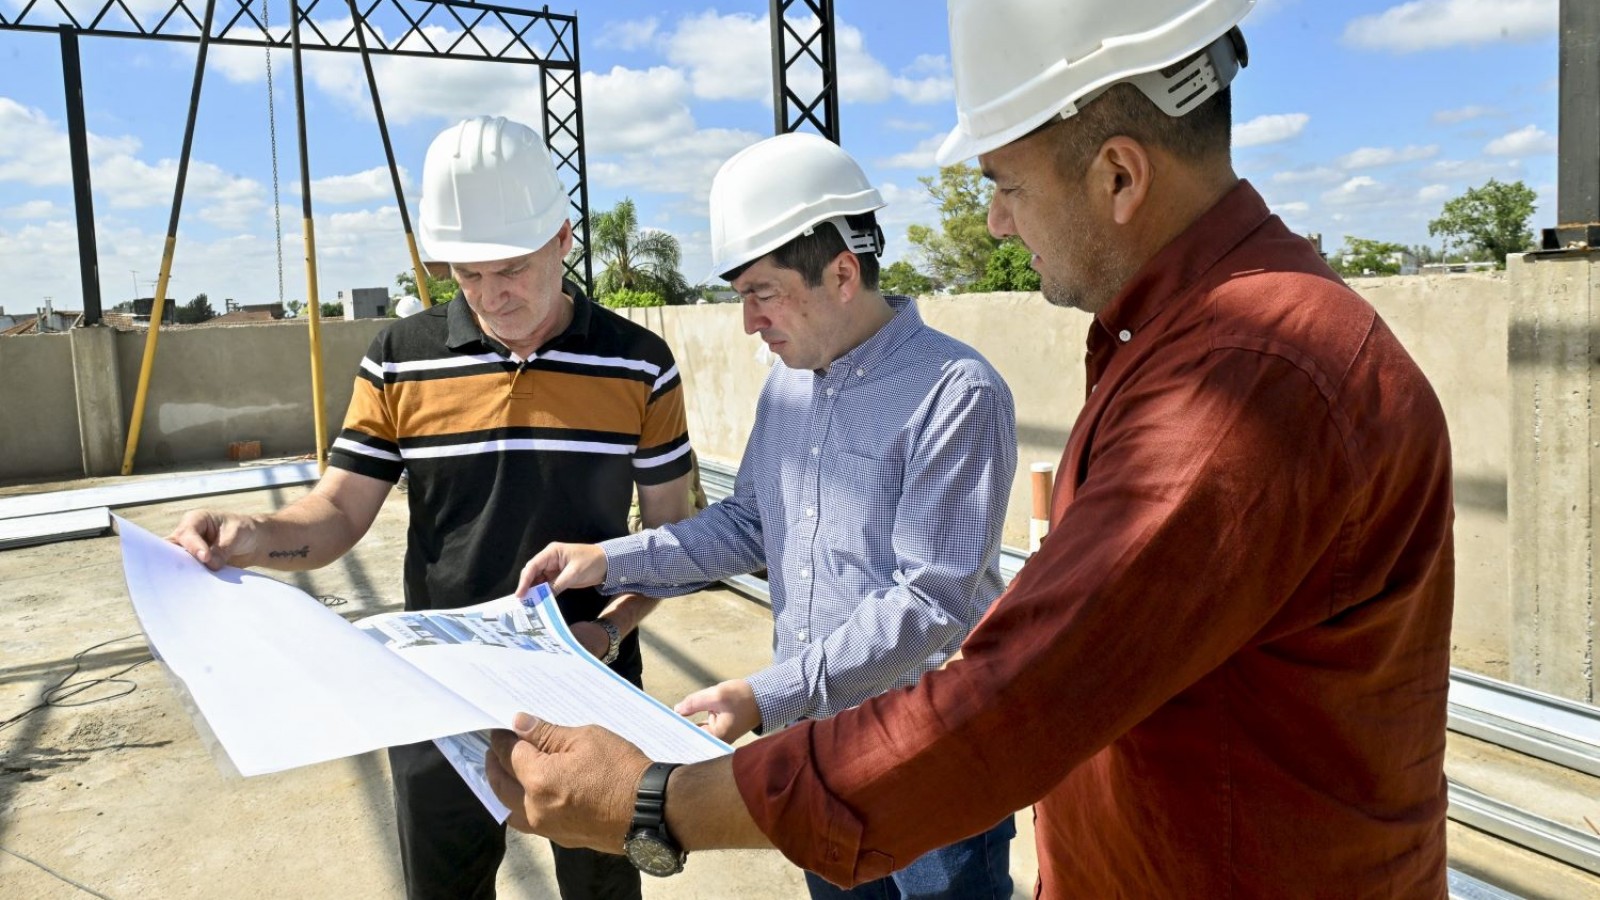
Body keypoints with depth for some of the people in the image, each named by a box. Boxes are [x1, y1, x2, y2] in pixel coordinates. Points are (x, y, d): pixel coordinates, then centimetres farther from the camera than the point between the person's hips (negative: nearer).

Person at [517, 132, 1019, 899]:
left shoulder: (957, 394, -21)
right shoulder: (787, 384, 5)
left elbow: (931, 602, -24)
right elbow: (749, 524, 12)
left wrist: (770, 696, -26)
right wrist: (610, 561, 1)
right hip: (813, 733, 7)